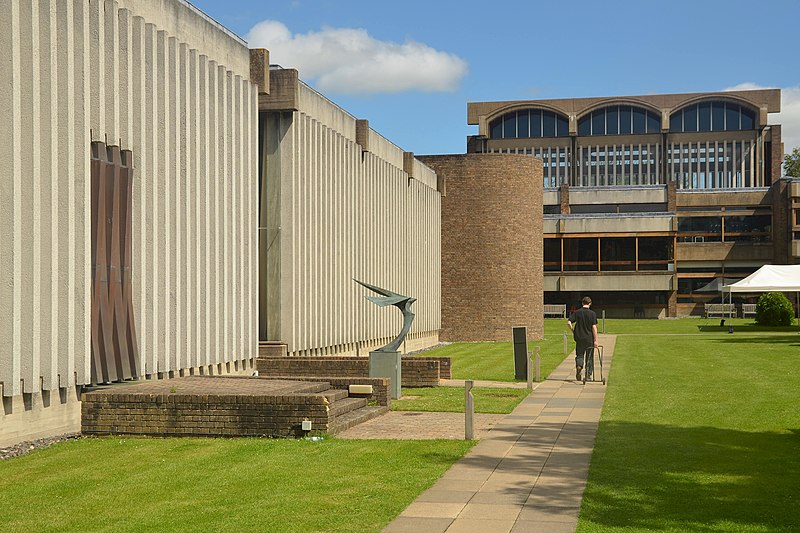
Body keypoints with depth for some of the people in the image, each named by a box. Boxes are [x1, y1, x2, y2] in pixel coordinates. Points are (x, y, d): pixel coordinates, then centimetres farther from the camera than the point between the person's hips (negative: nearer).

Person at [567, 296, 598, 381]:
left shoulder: (577, 313, 1)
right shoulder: (592, 313, -5)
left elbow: (569, 322, -7)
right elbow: (594, 327, -10)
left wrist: (573, 331, 9)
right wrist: (595, 340, -8)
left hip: (579, 337, 1)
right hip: (589, 338, -1)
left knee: (579, 355, 13)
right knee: (589, 357, 10)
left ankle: (579, 366, -16)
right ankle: (588, 375, 11)